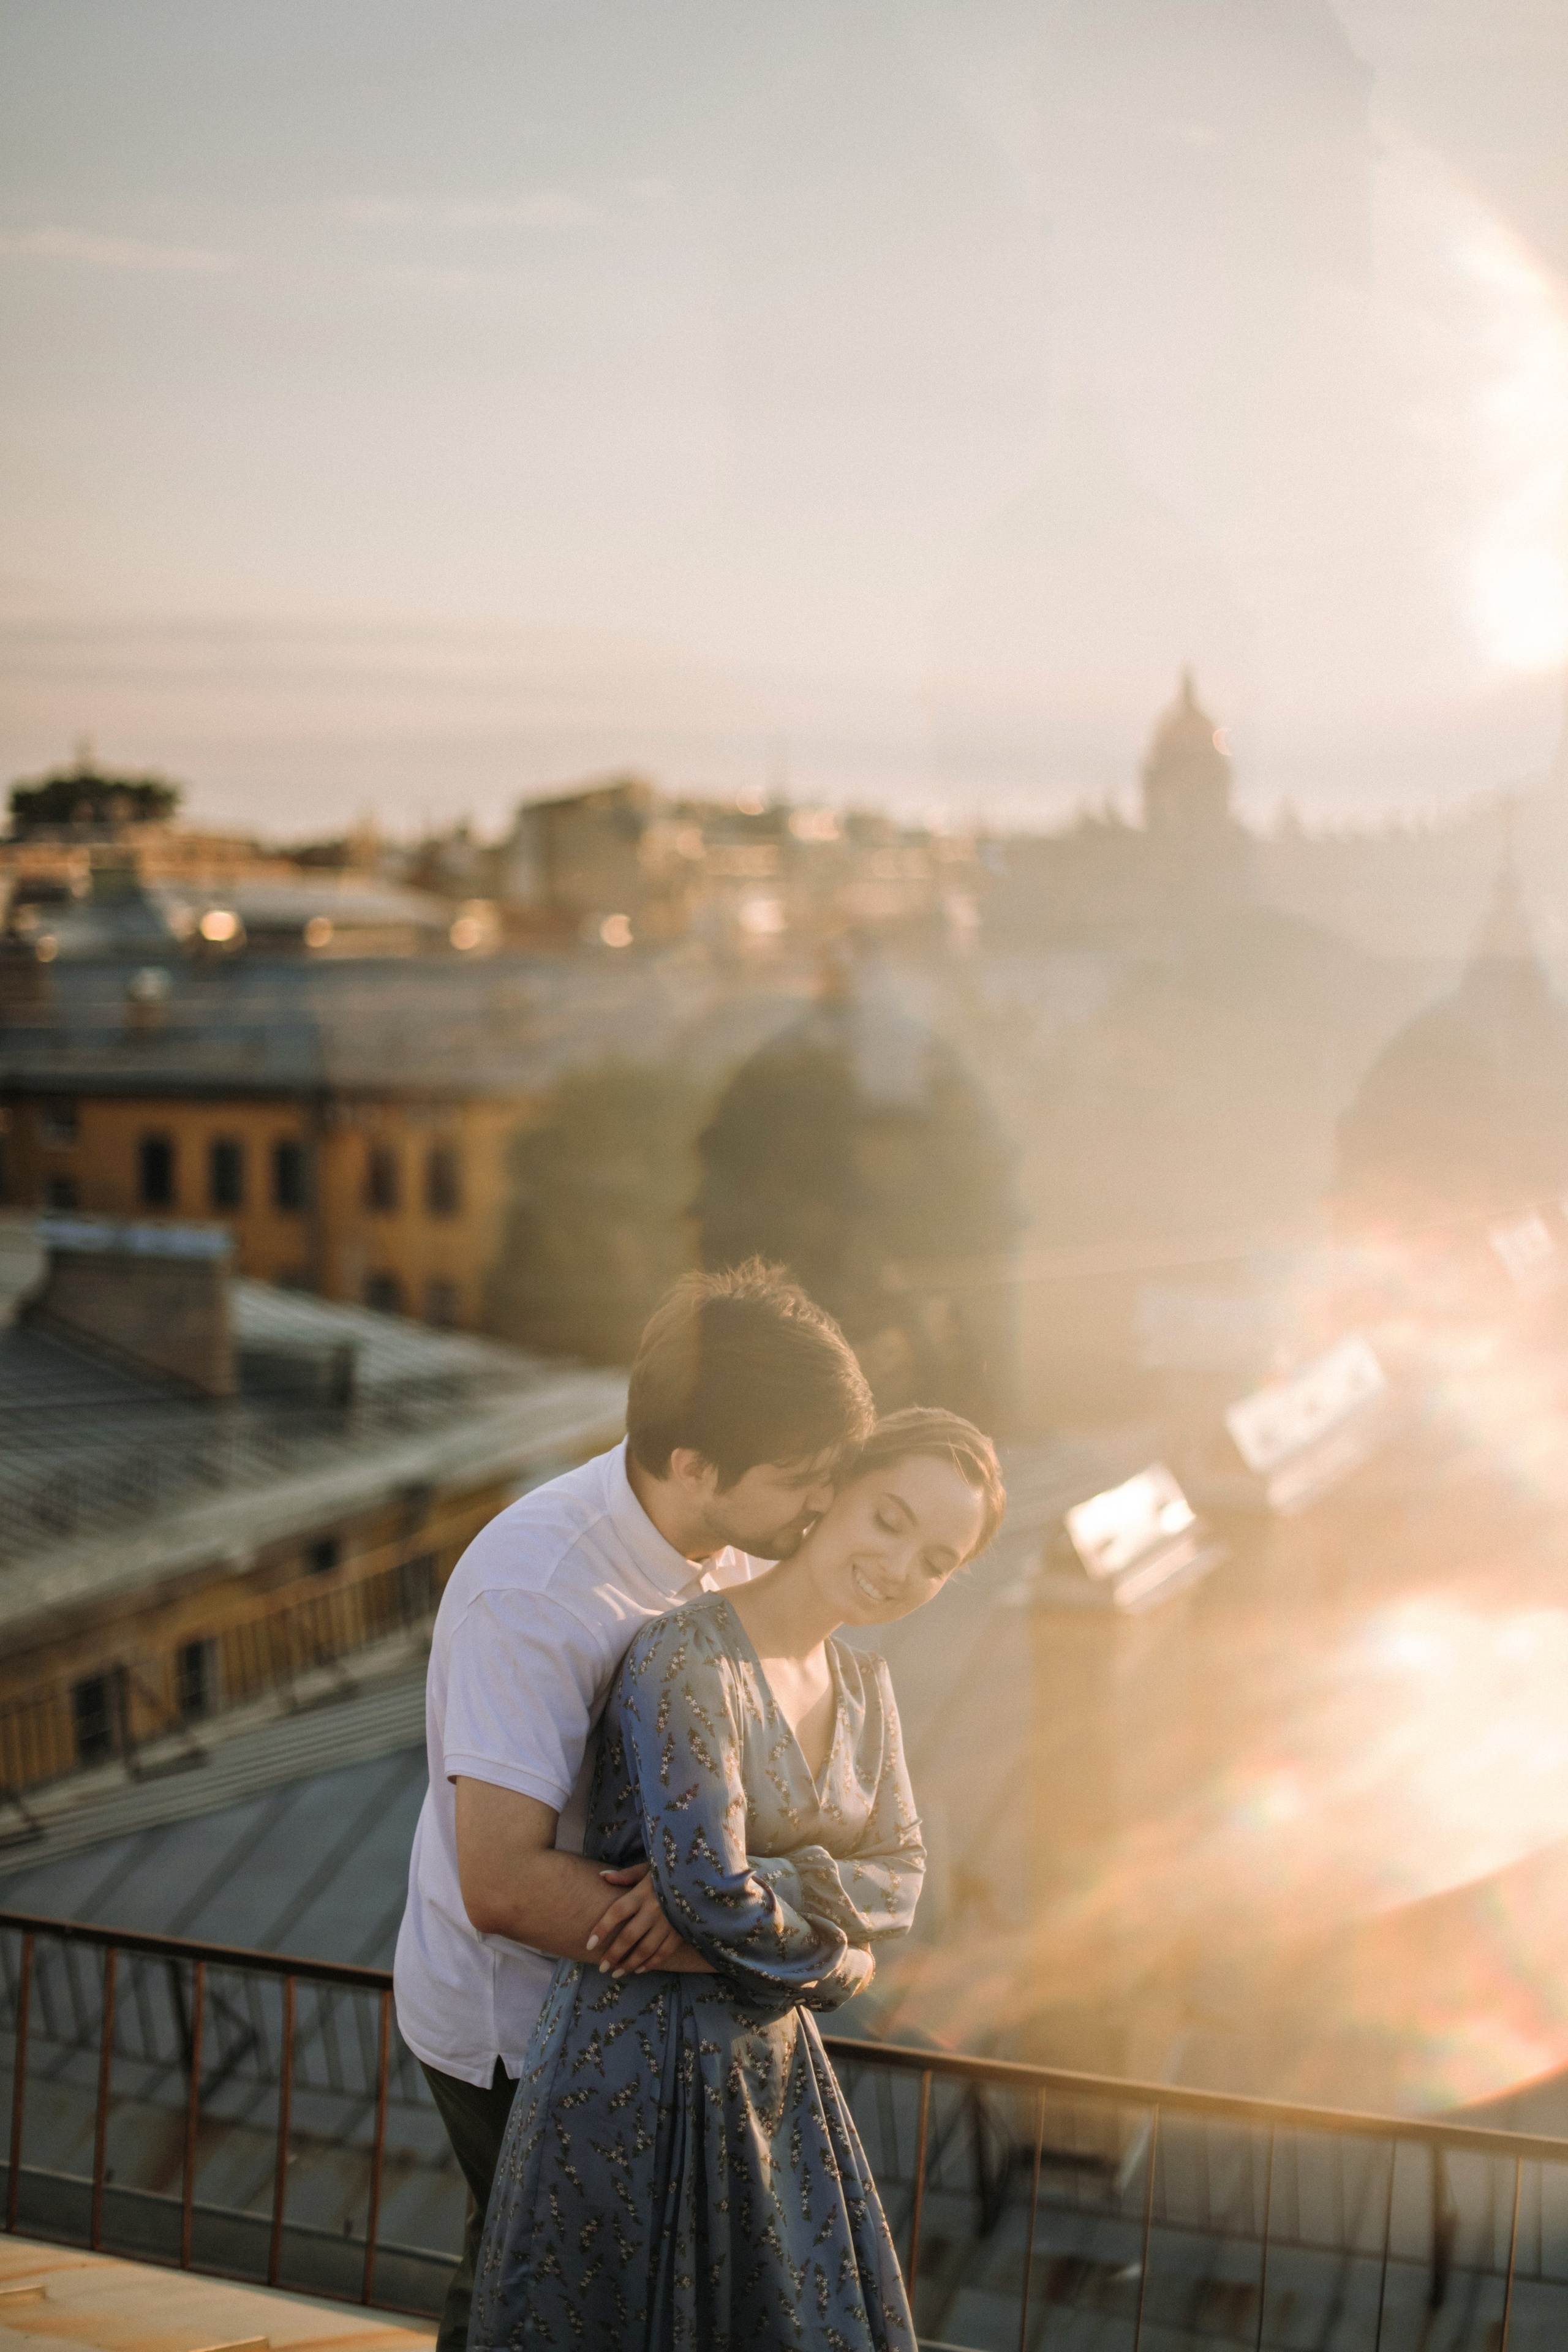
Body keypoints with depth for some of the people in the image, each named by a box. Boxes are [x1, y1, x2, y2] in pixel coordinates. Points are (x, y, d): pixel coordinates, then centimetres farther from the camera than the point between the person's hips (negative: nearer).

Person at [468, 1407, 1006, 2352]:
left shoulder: (865, 1686, 6)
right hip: (641, 2068, -8)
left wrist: (743, 1892, -17)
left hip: (773, 2064, 8)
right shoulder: (684, 1661, -20)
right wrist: (839, 1960, -7)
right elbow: (711, 1894, -25)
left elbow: (899, 1877, 0)